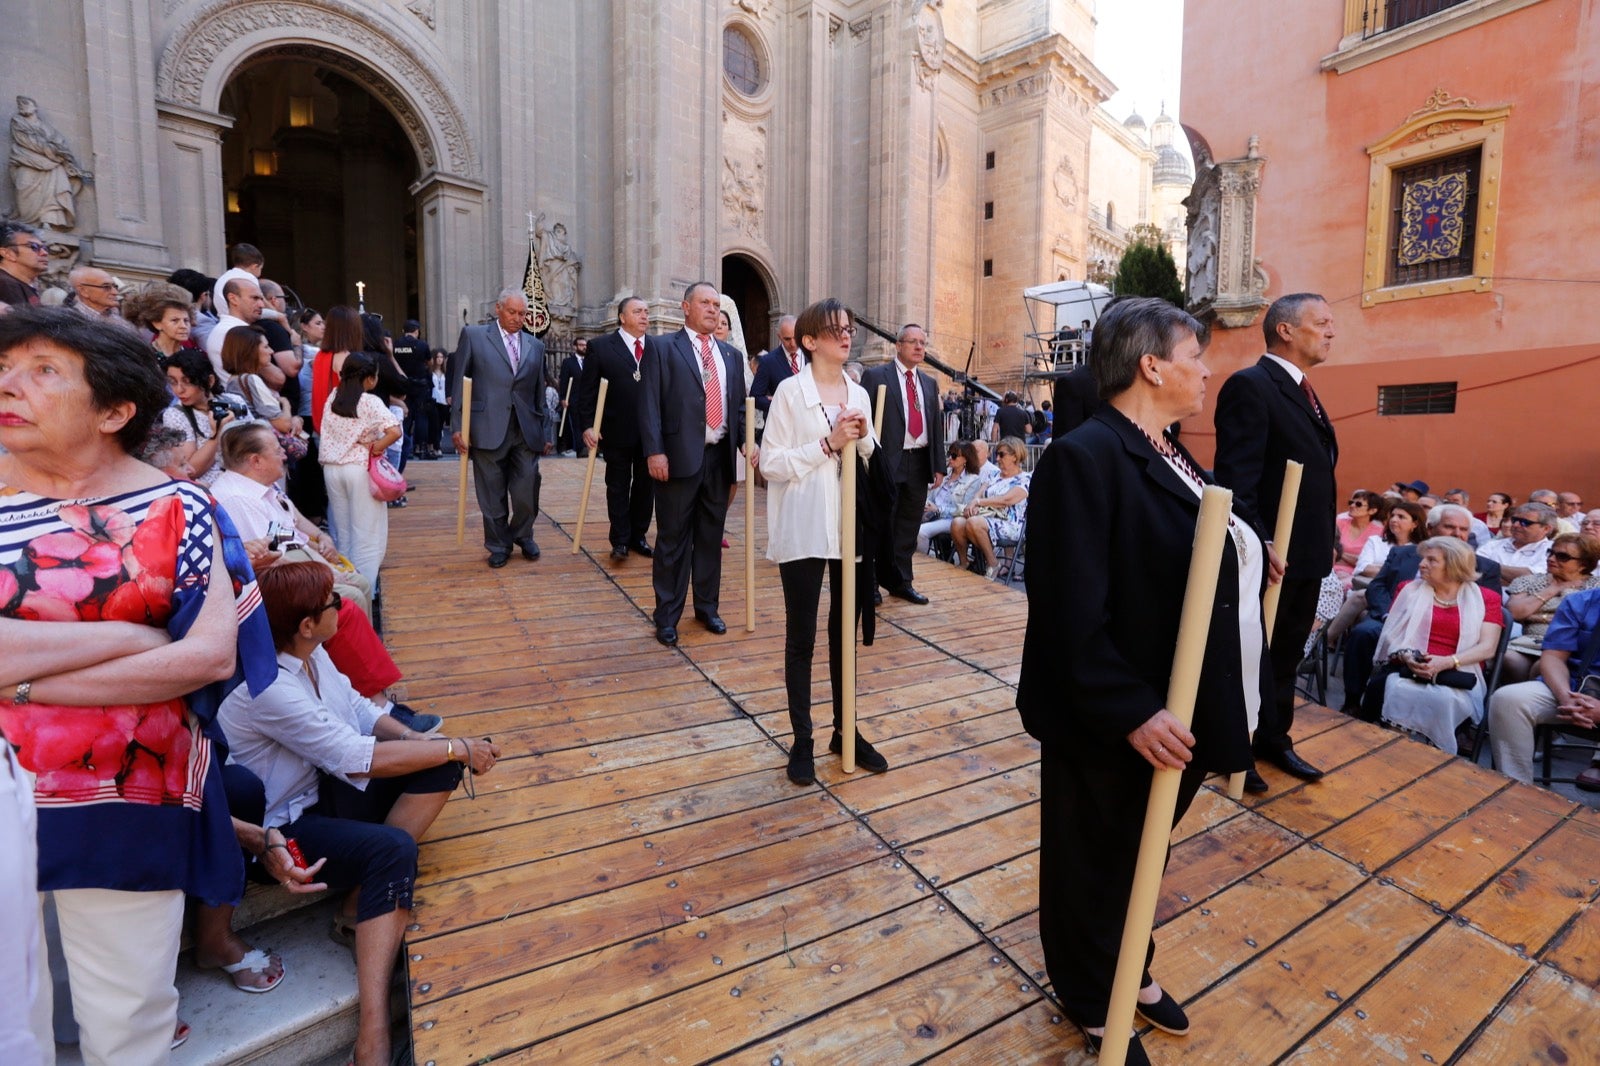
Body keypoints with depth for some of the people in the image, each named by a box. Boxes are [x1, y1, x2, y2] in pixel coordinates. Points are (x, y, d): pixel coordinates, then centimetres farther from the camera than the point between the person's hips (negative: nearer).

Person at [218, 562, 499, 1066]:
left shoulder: (310, 653, -4)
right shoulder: (268, 687, -30)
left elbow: (361, 710, 4)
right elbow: (361, 759, -31)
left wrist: (423, 741, -13)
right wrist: (458, 748, -23)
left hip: (323, 787, 8)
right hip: (282, 824, -8)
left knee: (440, 765, -11)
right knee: (392, 850, -32)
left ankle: (363, 900, -5)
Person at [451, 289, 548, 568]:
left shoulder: (535, 345, 14)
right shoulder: (473, 336, 4)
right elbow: (459, 382, 2)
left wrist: (541, 430, 13)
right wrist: (457, 426, -4)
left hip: (526, 430, 2)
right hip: (489, 429, -2)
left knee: (527, 491, 1)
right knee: (492, 495, 5)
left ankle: (523, 535, 27)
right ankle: (498, 545, 23)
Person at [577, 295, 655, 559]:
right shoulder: (601, 347, -1)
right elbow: (586, 391, -2)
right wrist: (586, 426, -10)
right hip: (617, 431, -2)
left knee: (646, 486, 10)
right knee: (618, 487, 7)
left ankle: (638, 536, 24)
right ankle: (620, 540, 16)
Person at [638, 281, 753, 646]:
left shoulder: (730, 355, 16)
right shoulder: (663, 348, 0)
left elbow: (739, 406, 17)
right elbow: (649, 404, -7)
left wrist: (746, 442, 0)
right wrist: (654, 451, -16)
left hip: (720, 457, 5)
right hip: (679, 457, -5)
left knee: (711, 537, 13)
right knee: (673, 539, 3)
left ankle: (707, 607, 27)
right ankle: (667, 616, 15)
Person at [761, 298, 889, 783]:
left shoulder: (859, 394, 11)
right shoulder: (790, 391, -4)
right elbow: (771, 465, -10)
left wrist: (864, 441, -4)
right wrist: (828, 443, -16)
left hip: (850, 528, 5)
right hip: (803, 531, -5)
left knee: (845, 632, 14)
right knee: (801, 637, 6)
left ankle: (844, 730, 29)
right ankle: (802, 739, 20)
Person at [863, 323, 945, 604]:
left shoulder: (929, 384, 16)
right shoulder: (876, 376, -1)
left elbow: (937, 426, 16)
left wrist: (939, 465, 9)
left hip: (920, 463, 5)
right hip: (887, 461, -5)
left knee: (909, 526, 10)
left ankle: (901, 582, 20)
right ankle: (872, 582, 14)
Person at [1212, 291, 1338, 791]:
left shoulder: (1304, 393, 14)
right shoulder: (1250, 386, -15)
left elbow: (1317, 476, 17)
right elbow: (1235, 482, -23)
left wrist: (1324, 544, 13)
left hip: (1308, 555, 9)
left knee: (1286, 656, 20)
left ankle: (1273, 739, 37)